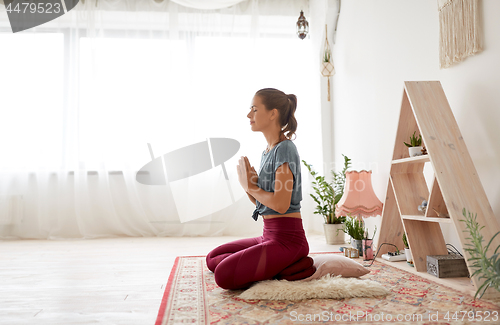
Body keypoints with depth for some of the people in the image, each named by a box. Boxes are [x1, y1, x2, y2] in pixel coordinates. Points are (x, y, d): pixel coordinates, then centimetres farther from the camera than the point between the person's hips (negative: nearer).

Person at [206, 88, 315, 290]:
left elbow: (281, 203, -23)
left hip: (287, 238, -10)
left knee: (224, 275, -21)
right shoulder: (268, 151, 13)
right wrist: (247, 184, -3)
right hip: (269, 235, 10)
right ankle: (280, 266, 10)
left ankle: (286, 270, -5)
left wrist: (250, 186, -9)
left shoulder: (285, 149, -14)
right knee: (212, 259, 17)